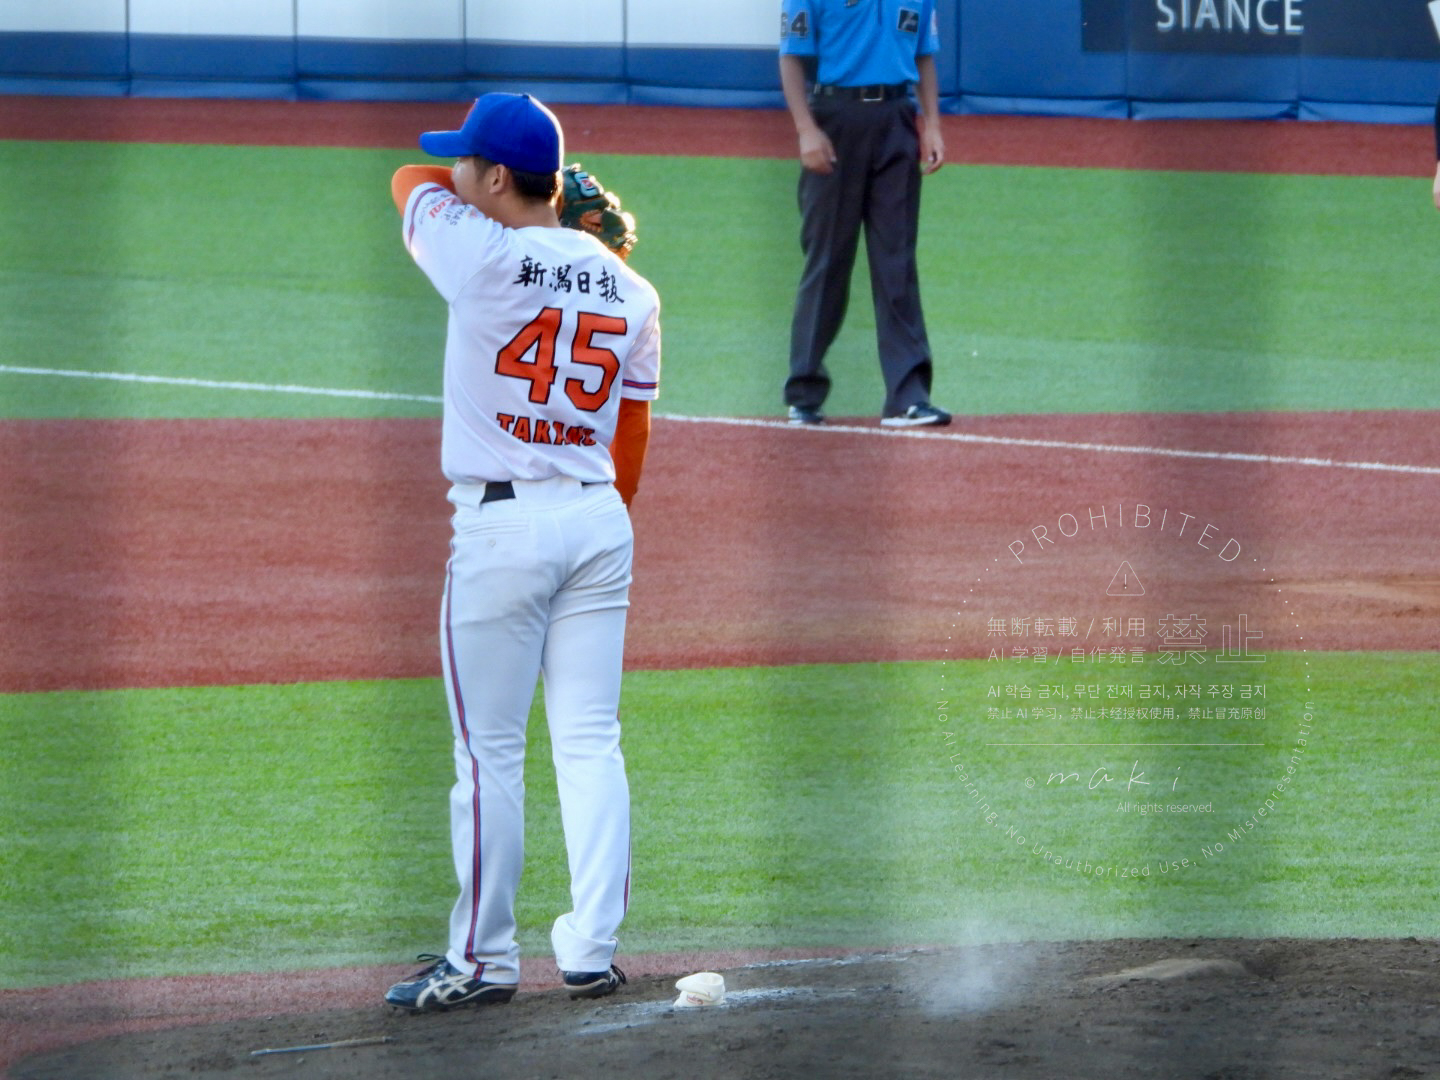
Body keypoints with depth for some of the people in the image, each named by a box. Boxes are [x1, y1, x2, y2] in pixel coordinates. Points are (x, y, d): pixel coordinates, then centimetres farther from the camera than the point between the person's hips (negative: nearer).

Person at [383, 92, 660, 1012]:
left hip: (501, 522, -6)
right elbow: (634, 436, 12)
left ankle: (484, 959, 5)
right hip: (599, 521, 6)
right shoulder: (628, 289, 6)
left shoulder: (483, 256, -12)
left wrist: (543, 193, 15)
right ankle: (593, 949, 9)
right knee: (590, 743, 9)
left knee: (489, 749, 0)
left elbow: (408, 180, 7)